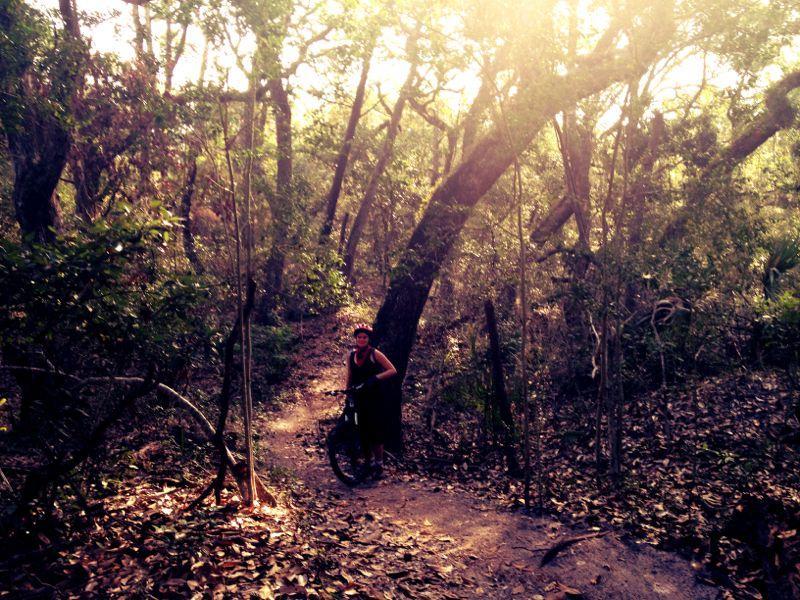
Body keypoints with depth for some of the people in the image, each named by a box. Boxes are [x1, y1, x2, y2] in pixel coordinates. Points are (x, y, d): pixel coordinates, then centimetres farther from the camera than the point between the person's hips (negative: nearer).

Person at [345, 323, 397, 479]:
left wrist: (376, 377, -22)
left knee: (376, 431, -4)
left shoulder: (374, 354, -5)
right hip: (358, 398, 4)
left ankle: (379, 465, 7)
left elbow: (393, 370, -10)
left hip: (374, 398, -4)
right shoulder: (351, 355, 7)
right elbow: (349, 378, 15)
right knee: (362, 432, 5)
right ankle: (369, 463, 19)